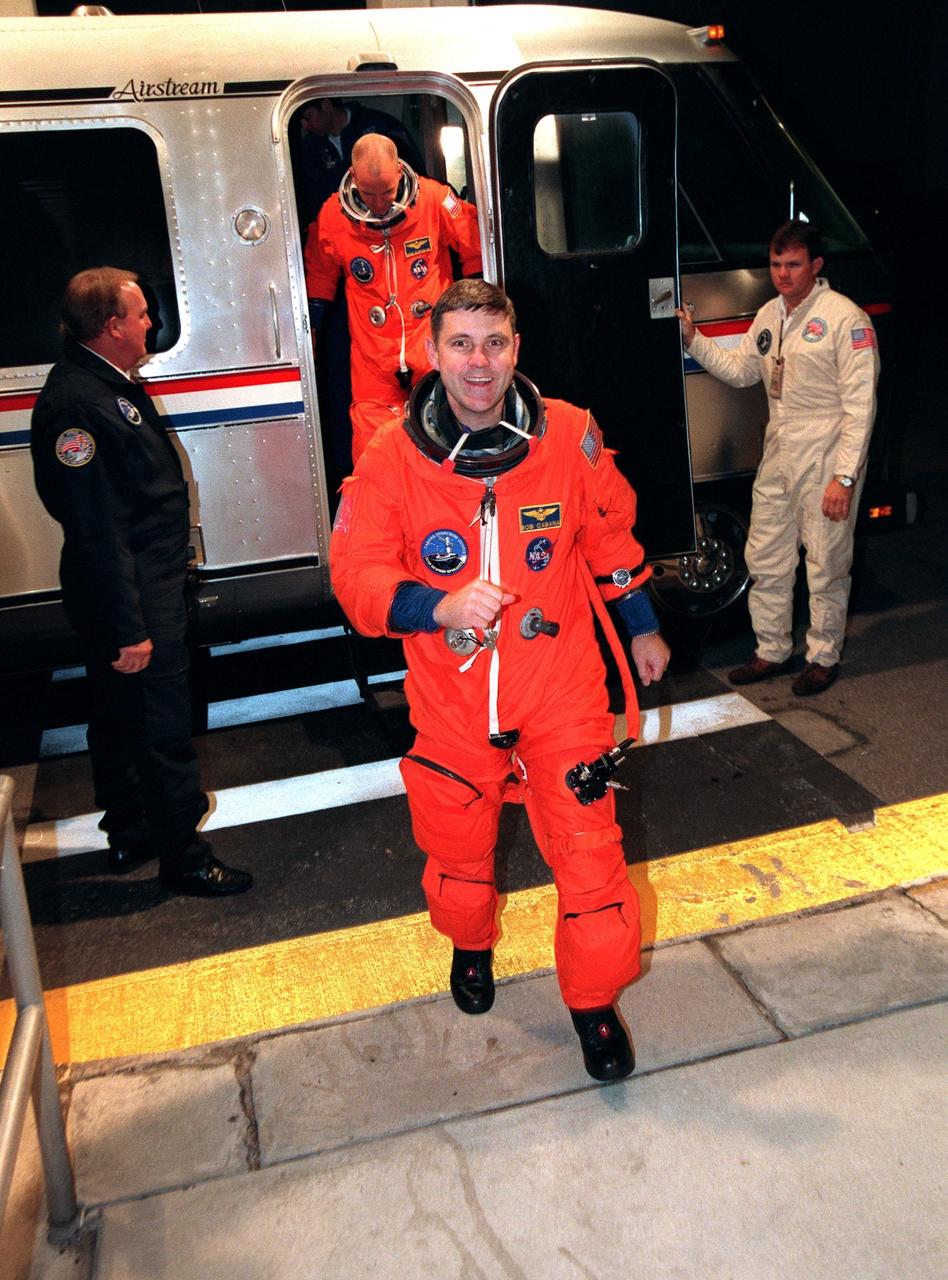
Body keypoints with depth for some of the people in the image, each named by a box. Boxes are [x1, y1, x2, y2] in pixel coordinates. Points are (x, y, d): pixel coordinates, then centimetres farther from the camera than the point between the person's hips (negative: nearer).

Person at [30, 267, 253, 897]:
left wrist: (174, 557, 24)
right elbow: (93, 526, -27)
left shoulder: (113, 381, 10)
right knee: (162, 723, 1)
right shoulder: (76, 403, -23)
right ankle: (184, 854, 16)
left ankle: (131, 832, 37)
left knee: (121, 717, 20)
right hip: (134, 601, -11)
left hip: (154, 579, 11)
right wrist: (128, 629, -26)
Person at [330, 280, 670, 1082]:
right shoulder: (391, 458, -10)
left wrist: (643, 628, 18)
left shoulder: (570, 437, -6)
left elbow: (610, 537, 8)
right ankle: (471, 948, 51)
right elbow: (357, 575, -11)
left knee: (589, 845, 1)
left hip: (561, 688, 0)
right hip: (452, 698, 0)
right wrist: (441, 606, -29)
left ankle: (594, 1000, 26)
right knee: (459, 844, 17)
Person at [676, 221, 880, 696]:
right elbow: (740, 370, 22)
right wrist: (693, 339, 9)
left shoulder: (845, 318, -12)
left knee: (825, 568, 4)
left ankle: (823, 657, 21)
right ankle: (772, 651, 27)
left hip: (825, 461, -7)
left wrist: (844, 476, -19)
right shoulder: (769, 314, 11)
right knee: (765, 561, 13)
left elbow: (860, 404, -15)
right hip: (777, 459, 7)